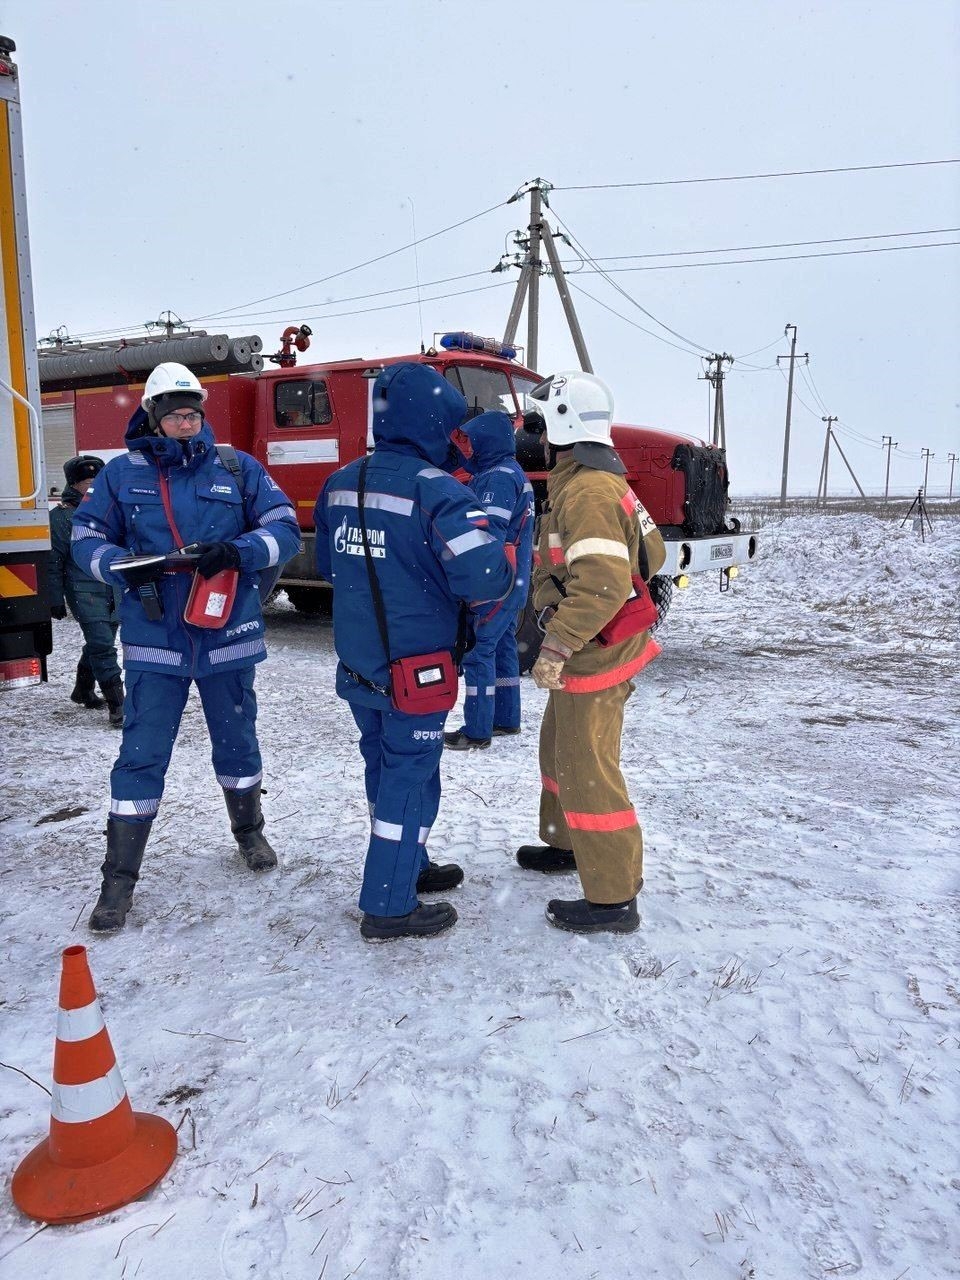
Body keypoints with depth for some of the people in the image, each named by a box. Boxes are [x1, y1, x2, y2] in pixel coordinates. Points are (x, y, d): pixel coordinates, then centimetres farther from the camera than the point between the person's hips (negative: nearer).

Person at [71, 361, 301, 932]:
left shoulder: (237, 469, 1)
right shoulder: (121, 473, 2)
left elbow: (285, 529, -2)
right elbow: (86, 537, 4)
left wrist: (238, 552, -20)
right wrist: (121, 565, -18)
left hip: (228, 635, 1)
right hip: (153, 640, -1)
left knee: (237, 742, 16)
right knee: (141, 756, 1)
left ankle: (250, 832, 41)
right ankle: (119, 879, 13)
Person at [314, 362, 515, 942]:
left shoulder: (340, 484, 4)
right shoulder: (435, 489, -20)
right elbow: (483, 573, -29)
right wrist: (505, 576, -7)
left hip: (357, 662, 8)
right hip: (414, 668, -7)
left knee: (385, 769, 21)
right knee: (409, 780, 5)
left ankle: (408, 867, 39)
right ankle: (389, 908, 15)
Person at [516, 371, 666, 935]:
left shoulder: (587, 491, -20)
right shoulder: (597, 481, 13)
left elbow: (601, 582, -31)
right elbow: (652, 554, 18)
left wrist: (557, 646, -30)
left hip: (593, 656, -11)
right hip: (590, 649, 11)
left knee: (587, 771, -3)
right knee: (560, 749, 24)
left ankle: (614, 898, 9)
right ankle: (567, 844, 43)